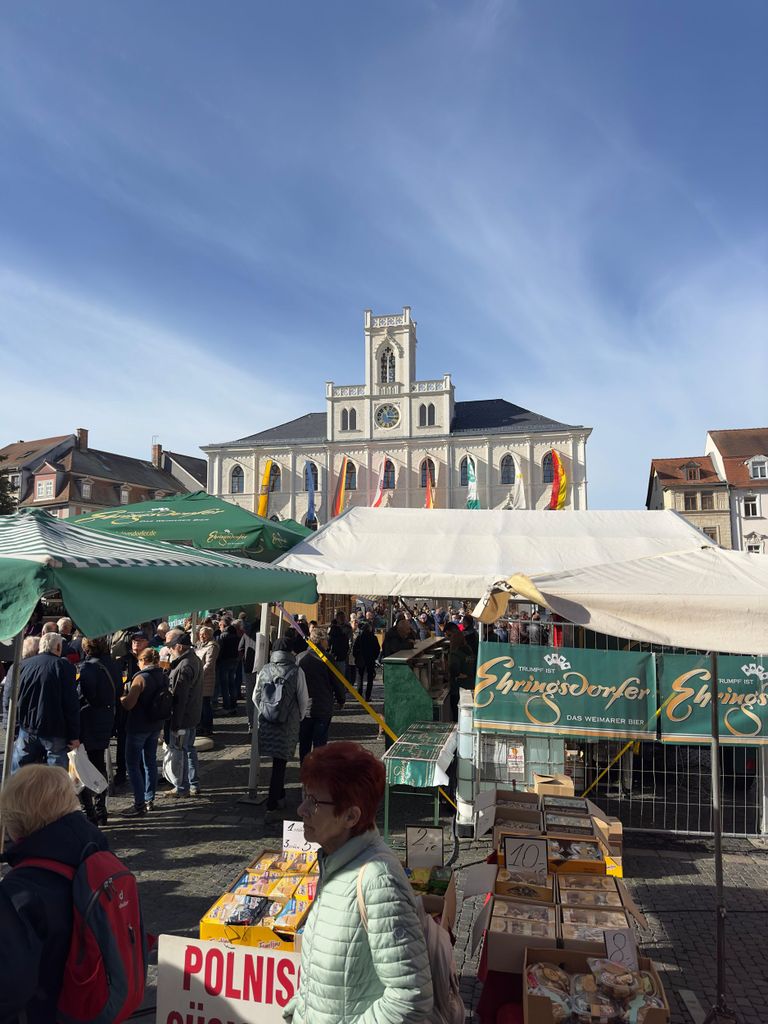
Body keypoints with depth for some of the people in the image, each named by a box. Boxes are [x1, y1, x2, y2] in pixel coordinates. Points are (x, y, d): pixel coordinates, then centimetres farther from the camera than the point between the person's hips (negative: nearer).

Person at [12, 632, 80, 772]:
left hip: (26, 730, 4)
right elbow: (72, 704, -11)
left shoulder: (23, 665, 5)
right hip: (55, 731, -4)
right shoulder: (64, 666, -9)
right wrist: (74, 735, -6)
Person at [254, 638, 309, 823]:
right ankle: (272, 807, 0)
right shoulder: (296, 672, -9)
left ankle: (279, 797, 33)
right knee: (280, 764, 1)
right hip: (288, 724, -3)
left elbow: (256, 697, 8)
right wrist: (300, 717, 16)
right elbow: (304, 700, -2)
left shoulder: (264, 670, -1)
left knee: (278, 762, 19)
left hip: (266, 723, 3)